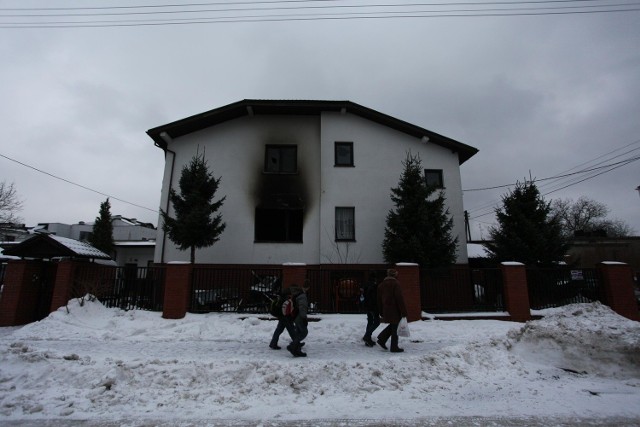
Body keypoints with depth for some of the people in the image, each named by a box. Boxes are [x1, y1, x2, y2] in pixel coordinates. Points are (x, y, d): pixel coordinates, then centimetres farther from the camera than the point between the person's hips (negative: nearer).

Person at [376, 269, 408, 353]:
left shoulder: (381, 285, 11)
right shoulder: (395, 283, -10)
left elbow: (379, 300, 14)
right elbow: (399, 298, -15)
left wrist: (381, 312, 20)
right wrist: (403, 311, -12)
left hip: (386, 310, 7)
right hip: (394, 310, -7)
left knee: (392, 325, 20)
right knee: (394, 327, 3)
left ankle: (382, 339, 12)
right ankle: (394, 347, 10)